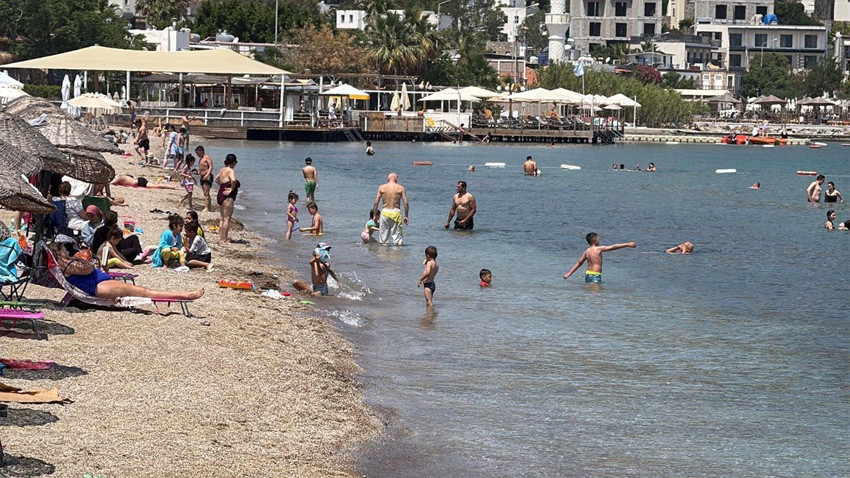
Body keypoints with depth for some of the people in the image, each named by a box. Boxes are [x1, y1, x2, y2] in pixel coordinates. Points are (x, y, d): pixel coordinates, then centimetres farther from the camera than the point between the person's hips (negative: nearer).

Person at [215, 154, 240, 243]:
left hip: (220, 195, 9)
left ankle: (221, 237, 21)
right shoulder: (230, 171, -14)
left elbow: (216, 180, 30)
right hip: (228, 197, -9)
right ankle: (224, 239, -5)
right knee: (227, 219, -5)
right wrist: (232, 189, -19)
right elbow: (233, 180, -34)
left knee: (223, 218, 17)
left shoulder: (222, 170, 13)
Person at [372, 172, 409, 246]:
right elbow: (406, 203, -1)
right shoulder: (401, 188, 3)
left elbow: (376, 203, 3)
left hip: (385, 212, 1)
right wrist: (406, 216, 6)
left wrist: (375, 215, 10)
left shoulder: (381, 187, 5)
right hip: (396, 212, -1)